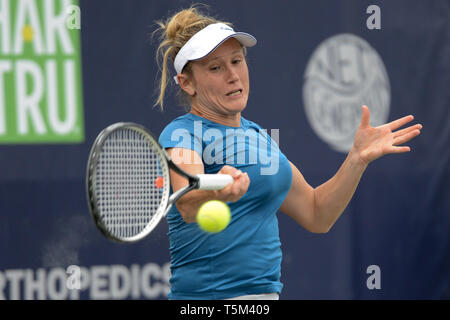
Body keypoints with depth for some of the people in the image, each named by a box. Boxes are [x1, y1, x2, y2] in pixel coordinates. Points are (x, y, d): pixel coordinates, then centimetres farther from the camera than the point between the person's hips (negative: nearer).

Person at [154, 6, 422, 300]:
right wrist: (216, 192, -51)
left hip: (267, 290, 7)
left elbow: (315, 215, 17)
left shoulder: (256, 134, 14)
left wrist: (359, 158, 5)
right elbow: (187, 205, -30)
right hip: (208, 296, -7)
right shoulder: (181, 133, -10)